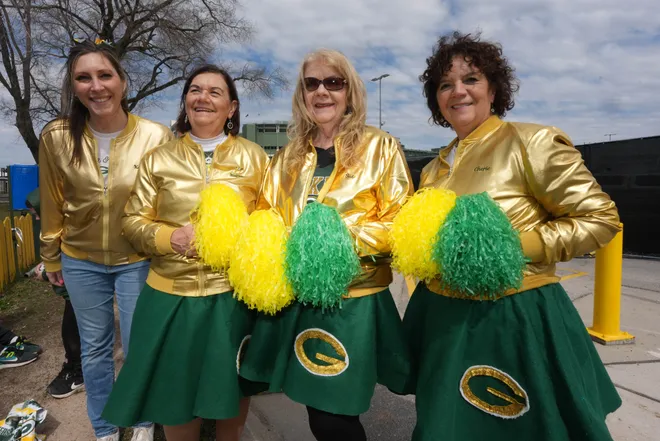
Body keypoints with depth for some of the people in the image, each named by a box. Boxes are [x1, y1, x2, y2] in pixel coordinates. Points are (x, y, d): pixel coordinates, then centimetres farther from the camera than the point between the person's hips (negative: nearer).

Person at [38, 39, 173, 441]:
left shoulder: (157, 136, -16)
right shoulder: (56, 137, -11)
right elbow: (52, 205, 2)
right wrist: (51, 258, 10)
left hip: (138, 260, -2)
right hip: (80, 261, 2)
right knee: (95, 349, 17)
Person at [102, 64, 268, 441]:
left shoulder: (254, 156, 2)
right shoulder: (158, 160, 5)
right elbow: (134, 221, 5)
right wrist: (169, 237, -14)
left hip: (235, 292, 0)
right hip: (172, 293, 1)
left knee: (232, 386, 16)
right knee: (176, 389, 12)